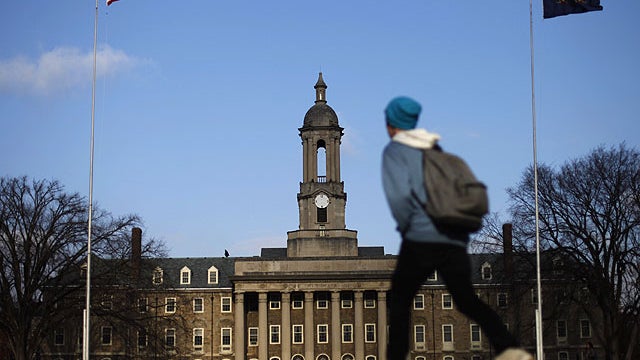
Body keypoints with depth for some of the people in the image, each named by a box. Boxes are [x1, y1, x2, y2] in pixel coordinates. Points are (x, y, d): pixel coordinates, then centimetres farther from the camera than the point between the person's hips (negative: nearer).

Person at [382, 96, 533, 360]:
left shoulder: (394, 151, 1)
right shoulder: (436, 150, 20)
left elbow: (400, 194, -16)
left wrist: (405, 228, -2)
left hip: (421, 239, -5)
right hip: (454, 240, 6)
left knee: (399, 300, 11)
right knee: (467, 300, 12)